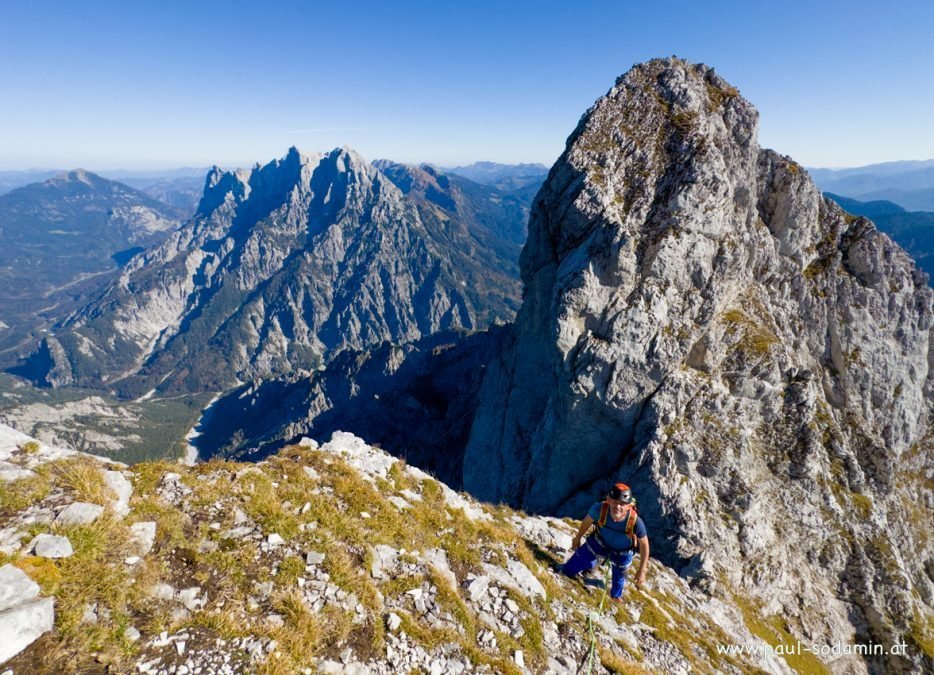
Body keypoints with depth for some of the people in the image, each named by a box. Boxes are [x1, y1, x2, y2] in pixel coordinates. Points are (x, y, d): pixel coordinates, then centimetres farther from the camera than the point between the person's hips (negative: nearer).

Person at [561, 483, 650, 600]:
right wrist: (578, 537, 4)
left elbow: (644, 545, -20)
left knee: (618, 579, 24)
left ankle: (615, 598, 60)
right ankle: (591, 563, 40)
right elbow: (587, 521, -13)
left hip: (622, 552, -1)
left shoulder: (635, 522, -40)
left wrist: (641, 571, -10)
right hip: (600, 542, 1)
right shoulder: (599, 509, -37)